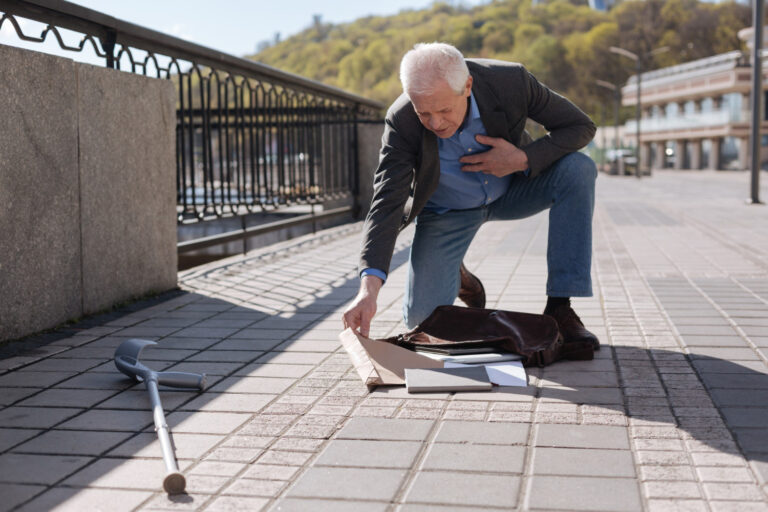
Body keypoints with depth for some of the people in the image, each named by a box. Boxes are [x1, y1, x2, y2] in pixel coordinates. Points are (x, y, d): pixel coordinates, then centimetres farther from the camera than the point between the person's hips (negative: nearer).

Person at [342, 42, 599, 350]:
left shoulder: (511, 81, -28)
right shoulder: (401, 122, -29)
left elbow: (581, 127, -16)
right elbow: (387, 202, -32)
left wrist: (524, 159, -32)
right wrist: (369, 286, -45)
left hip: (512, 189, 1)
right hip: (447, 212, -1)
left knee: (578, 169, -28)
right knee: (422, 320, -13)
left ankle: (559, 308, -21)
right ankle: (457, 276, 24)